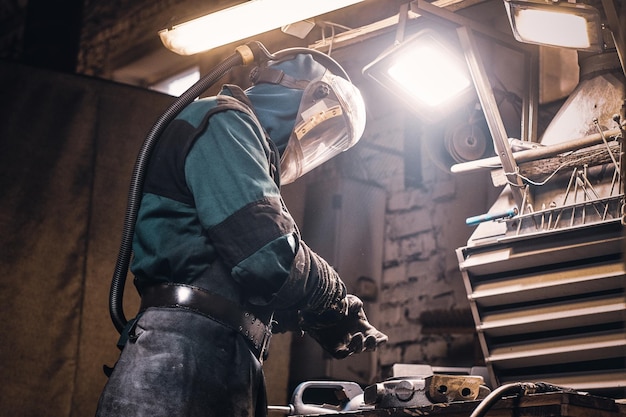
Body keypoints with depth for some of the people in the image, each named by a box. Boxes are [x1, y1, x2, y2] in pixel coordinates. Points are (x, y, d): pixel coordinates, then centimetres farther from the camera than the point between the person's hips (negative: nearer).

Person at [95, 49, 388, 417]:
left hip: (226, 367, 10)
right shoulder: (222, 124, -4)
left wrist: (317, 320, 24)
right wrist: (342, 307, 2)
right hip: (186, 363, -10)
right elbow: (269, 256, -15)